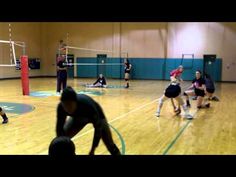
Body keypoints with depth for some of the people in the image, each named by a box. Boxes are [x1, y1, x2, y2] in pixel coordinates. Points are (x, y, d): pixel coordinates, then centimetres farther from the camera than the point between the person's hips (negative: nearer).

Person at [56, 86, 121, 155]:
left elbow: (98, 128, -34)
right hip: (77, 117, 4)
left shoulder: (87, 104, -43)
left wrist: (92, 150, -31)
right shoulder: (61, 107, -32)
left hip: (97, 116, -3)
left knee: (110, 145, -7)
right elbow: (59, 127, -18)